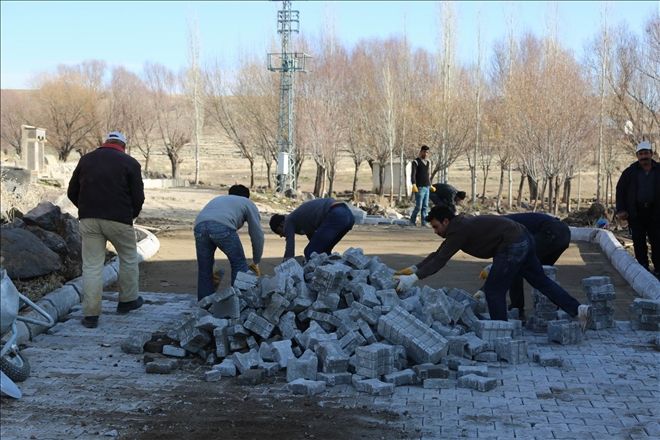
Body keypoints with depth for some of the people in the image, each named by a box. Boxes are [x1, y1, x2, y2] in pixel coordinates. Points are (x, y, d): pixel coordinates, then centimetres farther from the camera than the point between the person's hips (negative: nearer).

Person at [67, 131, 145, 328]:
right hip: (119, 220, -3)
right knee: (129, 259, 19)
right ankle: (127, 300, 29)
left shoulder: (86, 159, 12)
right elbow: (138, 197, -3)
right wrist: (131, 216, 15)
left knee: (91, 266, 3)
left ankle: (90, 314, 0)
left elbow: (72, 192, 13)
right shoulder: (130, 163, 1)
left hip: (88, 220, 3)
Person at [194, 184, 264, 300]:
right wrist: (255, 263, 34)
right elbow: (257, 235, 23)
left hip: (199, 225, 4)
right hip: (223, 226, -4)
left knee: (204, 269, 18)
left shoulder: (218, 199, 44)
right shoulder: (248, 203, 31)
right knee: (239, 265, 13)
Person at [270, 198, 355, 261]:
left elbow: (289, 252, 4)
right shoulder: (301, 217, 35)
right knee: (324, 251, 24)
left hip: (335, 216, -9)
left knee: (310, 253, 0)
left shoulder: (289, 221, 11)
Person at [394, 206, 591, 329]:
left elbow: (441, 260, -21)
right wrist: (414, 269, 19)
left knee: (494, 290, -1)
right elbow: (438, 254, 22)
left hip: (513, 246, -10)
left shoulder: (459, 231, -15)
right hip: (523, 239, 10)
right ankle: (577, 309, 13)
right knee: (540, 280, 15)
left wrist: (414, 278, -22)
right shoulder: (460, 225, 15)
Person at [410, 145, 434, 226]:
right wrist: (414, 185, -23)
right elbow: (413, 174, -11)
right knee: (418, 206, -8)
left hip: (427, 187, 7)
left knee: (425, 206, 5)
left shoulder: (428, 162, 18)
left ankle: (424, 223, 7)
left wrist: (430, 185, 25)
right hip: (420, 188, -7)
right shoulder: (416, 162, -3)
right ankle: (412, 221, 9)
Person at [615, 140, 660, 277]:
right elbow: (620, 190, 6)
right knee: (639, 242, 3)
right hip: (636, 213, 0)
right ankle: (643, 268, 10)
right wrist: (621, 210, -3)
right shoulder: (630, 172, 3)